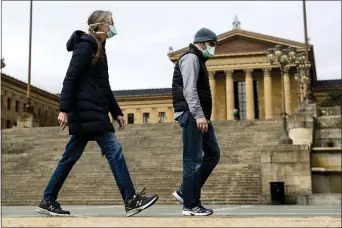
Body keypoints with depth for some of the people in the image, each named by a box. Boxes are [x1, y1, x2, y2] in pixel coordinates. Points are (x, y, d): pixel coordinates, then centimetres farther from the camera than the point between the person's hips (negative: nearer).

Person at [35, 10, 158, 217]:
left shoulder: (98, 49, 22)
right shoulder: (86, 46, -7)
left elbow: (103, 86, 24)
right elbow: (70, 78, -15)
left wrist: (117, 112, 22)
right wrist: (64, 109, -21)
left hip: (94, 112, 10)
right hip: (87, 112, -10)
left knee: (71, 156, 10)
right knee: (114, 149, -11)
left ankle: (48, 201, 17)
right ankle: (131, 200, -10)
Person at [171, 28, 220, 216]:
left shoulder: (199, 60, 25)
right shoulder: (191, 58, -7)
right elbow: (189, 90, -19)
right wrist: (199, 115, -26)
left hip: (200, 116, 11)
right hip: (191, 115, -10)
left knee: (213, 154, 10)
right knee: (193, 160, -7)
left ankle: (184, 191, 12)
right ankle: (190, 205, -1)